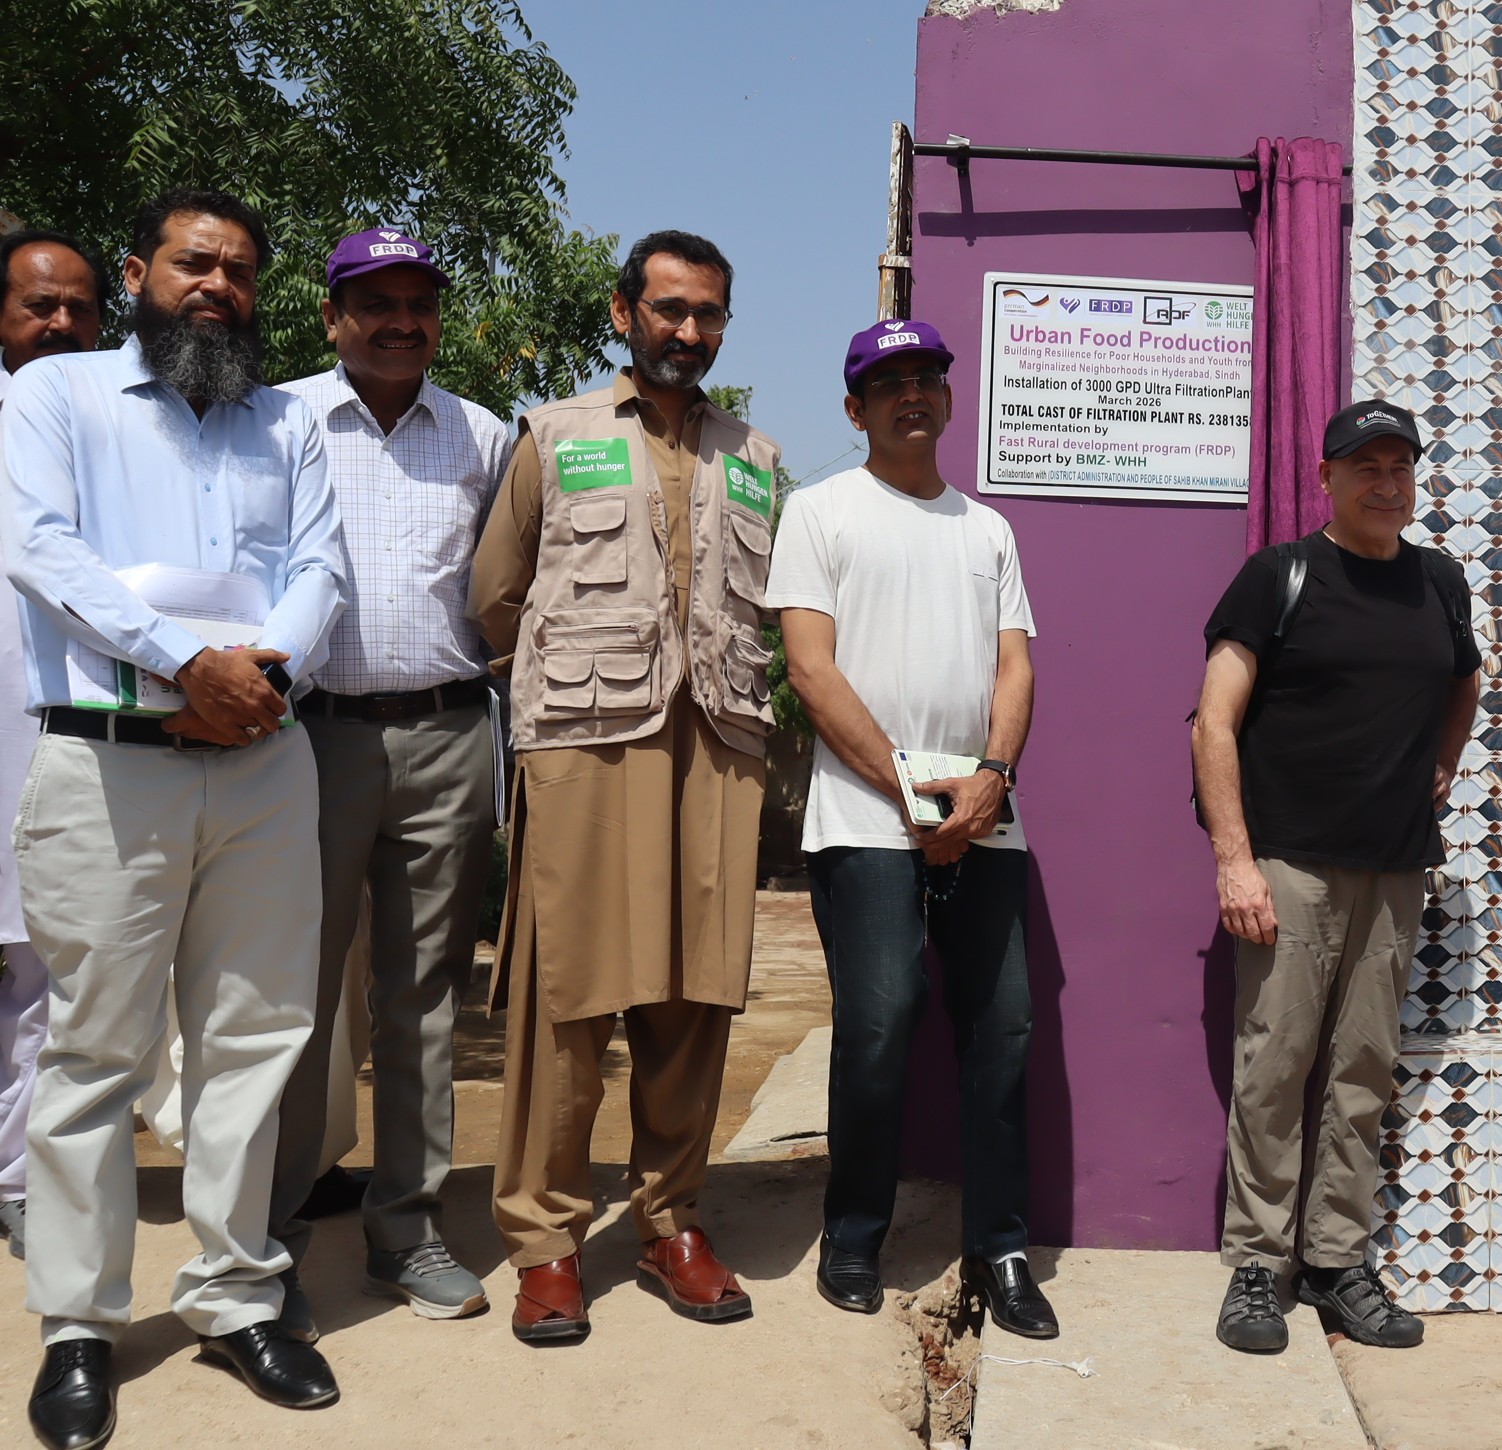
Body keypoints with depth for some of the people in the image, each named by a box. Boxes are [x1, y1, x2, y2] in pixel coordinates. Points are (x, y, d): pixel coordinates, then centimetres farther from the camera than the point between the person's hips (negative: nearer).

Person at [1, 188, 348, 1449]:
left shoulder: (286, 423, 18)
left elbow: (320, 567, 6)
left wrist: (266, 669, -14)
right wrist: (189, 663, -18)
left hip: (264, 762, 4)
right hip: (107, 764, -3)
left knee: (252, 1039, 7)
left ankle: (235, 1298, 19)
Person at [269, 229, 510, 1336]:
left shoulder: (484, 438, 13)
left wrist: (487, 669, 8)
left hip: (450, 737, 3)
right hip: (315, 731, -2)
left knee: (425, 992, 8)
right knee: (298, 989, 0)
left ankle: (411, 1226, 18)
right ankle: (269, 1239, 11)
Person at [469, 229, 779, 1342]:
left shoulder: (757, 460, 20)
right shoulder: (555, 436, 13)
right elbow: (495, 595, 13)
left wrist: (731, 677, 15)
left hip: (721, 745, 3)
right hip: (585, 741, -2)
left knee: (695, 993, 3)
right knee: (569, 989, -4)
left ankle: (671, 1225, 15)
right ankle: (546, 1240, 6)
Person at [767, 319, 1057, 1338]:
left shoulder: (987, 528, 20)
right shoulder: (822, 511, 6)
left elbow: (1015, 664, 11)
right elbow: (811, 669, -4)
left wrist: (989, 777, -8)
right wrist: (909, 788, -10)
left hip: (984, 820, 5)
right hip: (866, 821, -4)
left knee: (1003, 1026, 3)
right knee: (879, 1025, -9)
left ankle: (1000, 1251, 13)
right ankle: (853, 1240, 10)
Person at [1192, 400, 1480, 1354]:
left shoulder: (1440, 581, 13)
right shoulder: (1280, 576, -1)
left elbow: (1464, 686, 32)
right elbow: (1215, 724, -6)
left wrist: (1439, 776, 17)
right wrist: (1234, 859, -13)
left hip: (1395, 871, 4)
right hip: (1290, 862, -4)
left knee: (1363, 1073, 8)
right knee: (1274, 1066, -3)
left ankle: (1337, 1259, 18)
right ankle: (1257, 1264, 8)